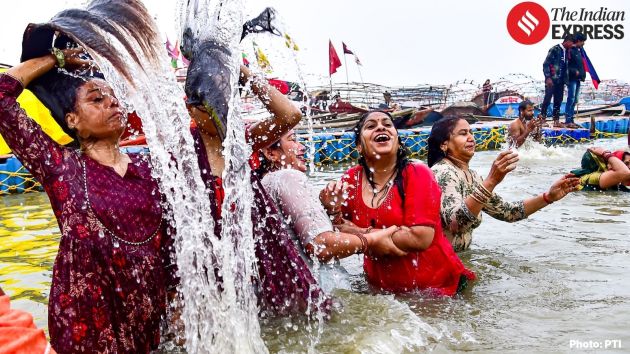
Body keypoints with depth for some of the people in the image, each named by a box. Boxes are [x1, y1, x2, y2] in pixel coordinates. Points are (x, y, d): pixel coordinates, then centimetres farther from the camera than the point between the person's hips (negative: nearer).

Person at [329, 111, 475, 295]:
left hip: (437, 285, -4)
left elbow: (421, 238, -25)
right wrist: (333, 211, -21)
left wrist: (363, 233, -18)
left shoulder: (417, 174, -15)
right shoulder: (351, 179, -3)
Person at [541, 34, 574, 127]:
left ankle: (556, 120, 12)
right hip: (552, 80, -7)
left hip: (560, 81, 7)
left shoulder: (567, 51, 13)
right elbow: (546, 64, -11)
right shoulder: (555, 49, -8)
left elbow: (566, 66, 16)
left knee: (558, 101, 8)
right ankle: (542, 119, 2)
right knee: (547, 99, -5)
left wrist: (565, 80, 8)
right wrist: (548, 78, -17)